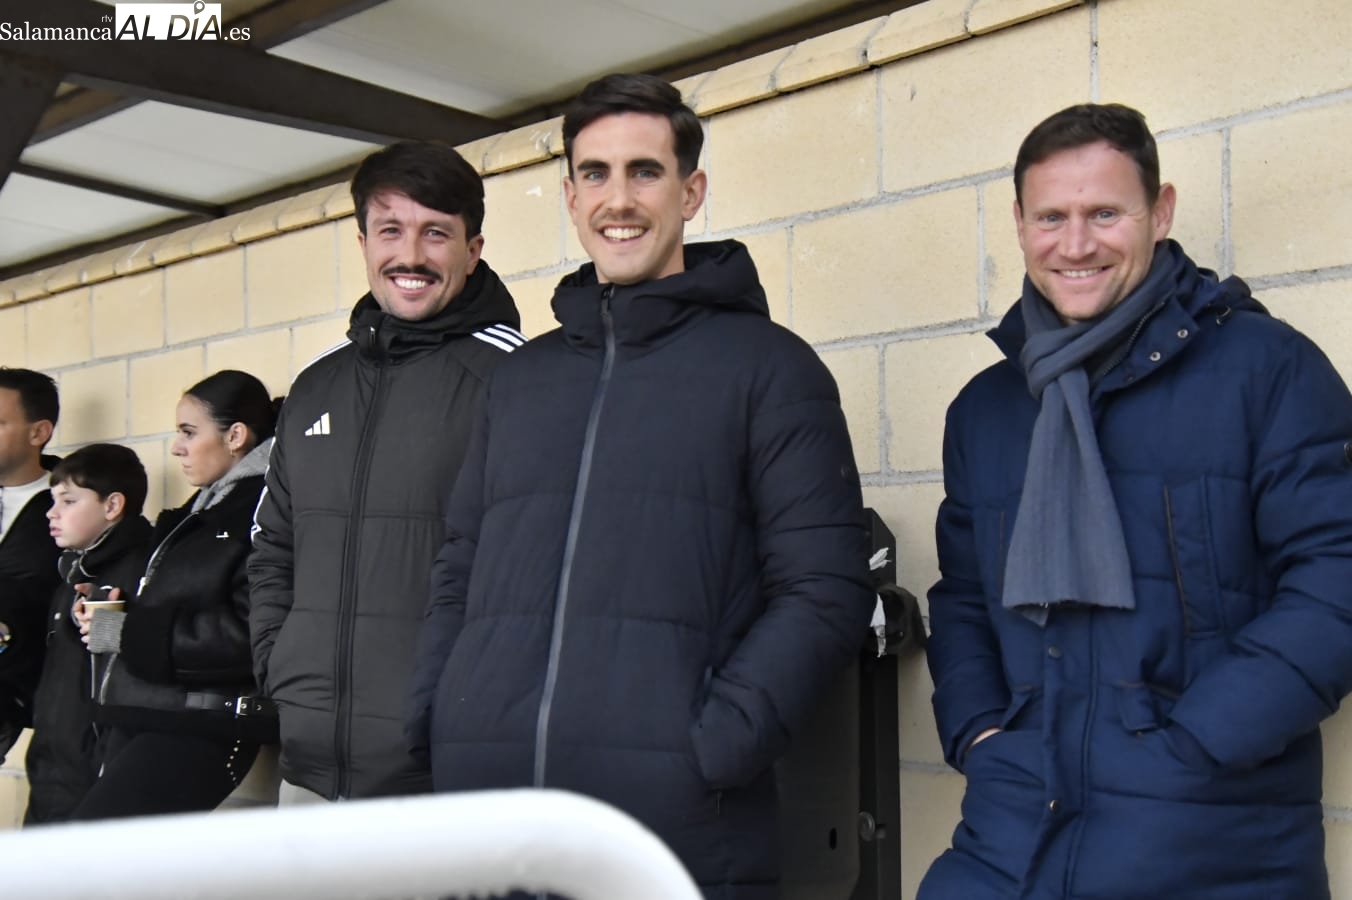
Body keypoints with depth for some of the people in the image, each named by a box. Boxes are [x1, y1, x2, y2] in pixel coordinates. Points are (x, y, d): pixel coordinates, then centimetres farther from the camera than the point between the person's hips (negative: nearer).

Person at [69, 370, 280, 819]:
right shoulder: (199, 512, 20)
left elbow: (247, 632, -22)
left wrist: (128, 632, -14)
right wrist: (112, 614, 2)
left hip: (198, 731, -9)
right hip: (137, 721, 9)